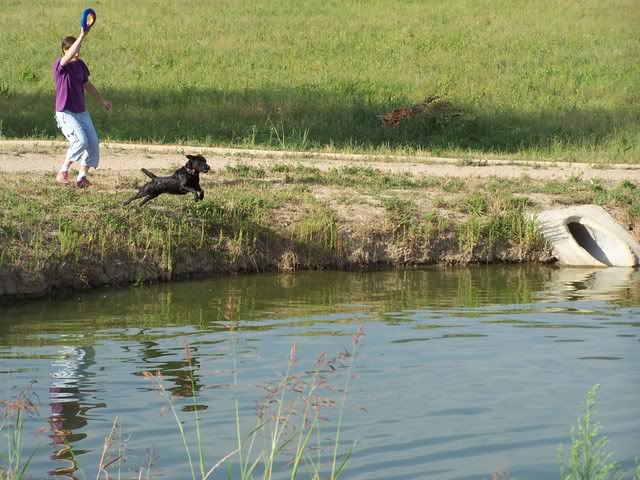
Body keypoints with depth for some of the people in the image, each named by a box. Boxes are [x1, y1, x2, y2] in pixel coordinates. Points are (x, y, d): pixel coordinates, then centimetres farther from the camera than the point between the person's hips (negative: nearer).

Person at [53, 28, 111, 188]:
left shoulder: (81, 65, 7)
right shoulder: (59, 65, -15)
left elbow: (87, 85, 22)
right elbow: (69, 56, -38)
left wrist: (102, 100, 29)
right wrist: (82, 36, -43)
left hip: (81, 112, 8)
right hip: (65, 113, -8)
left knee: (93, 143, 1)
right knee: (80, 141, -23)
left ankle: (82, 177, 12)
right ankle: (63, 172, -7)